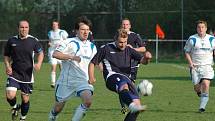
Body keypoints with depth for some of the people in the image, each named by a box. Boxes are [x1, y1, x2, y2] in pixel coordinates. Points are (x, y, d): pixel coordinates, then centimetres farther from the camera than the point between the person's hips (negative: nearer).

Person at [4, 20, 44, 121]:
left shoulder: (33, 41, -3)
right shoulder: (12, 41, 0)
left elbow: (40, 53, 11)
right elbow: (6, 55, 12)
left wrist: (39, 63, -7)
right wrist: (7, 66, -6)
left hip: (28, 75, 0)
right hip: (14, 74, 0)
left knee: (25, 99, 6)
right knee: (10, 96, -17)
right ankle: (15, 107, 17)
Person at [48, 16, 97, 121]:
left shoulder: (92, 46, 11)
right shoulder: (70, 42, -9)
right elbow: (55, 54, -19)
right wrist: (72, 57, -25)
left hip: (83, 80, 4)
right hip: (66, 80, -3)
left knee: (88, 101, -24)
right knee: (58, 107, 8)